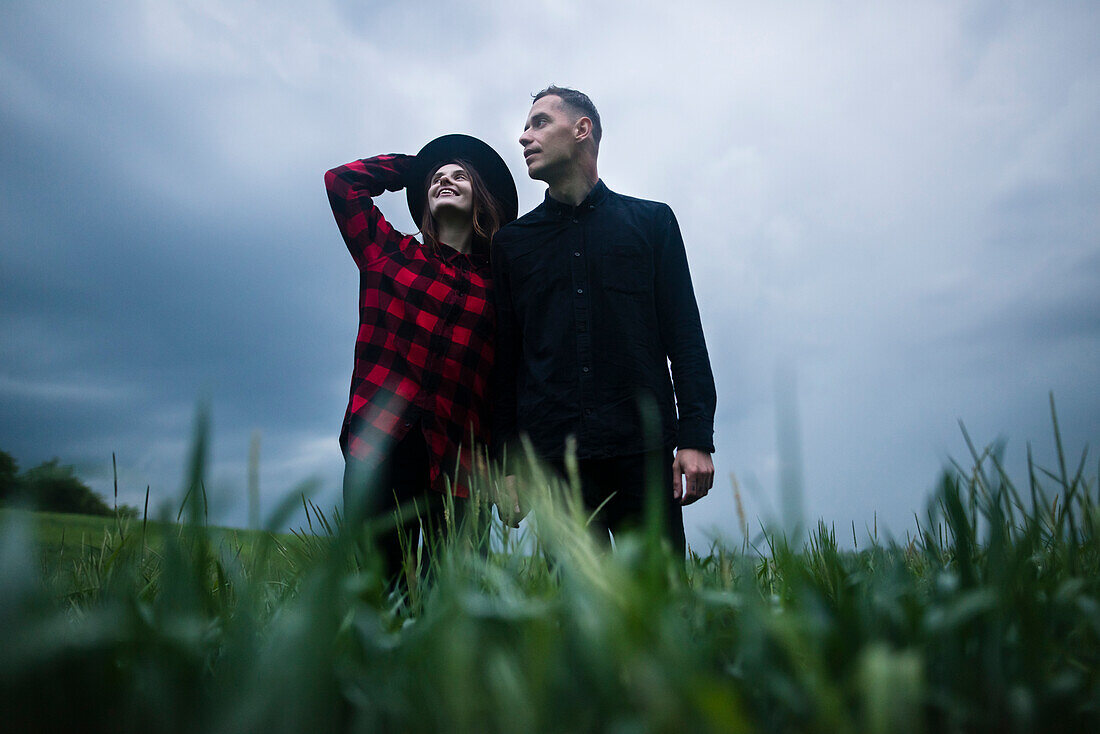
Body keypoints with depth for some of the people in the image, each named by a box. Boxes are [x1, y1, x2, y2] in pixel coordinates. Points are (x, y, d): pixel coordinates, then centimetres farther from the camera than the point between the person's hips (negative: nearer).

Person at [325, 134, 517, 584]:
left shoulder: (499, 281, 12)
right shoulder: (393, 254, 16)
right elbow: (341, 179, 18)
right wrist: (412, 167, 25)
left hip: (458, 462, -1)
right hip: (380, 446, 1)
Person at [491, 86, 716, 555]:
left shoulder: (651, 221, 11)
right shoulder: (512, 242, 15)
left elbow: (685, 338, 6)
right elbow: (505, 361, 13)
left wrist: (695, 438, -5)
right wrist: (505, 462, 6)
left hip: (641, 448, -1)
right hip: (552, 455, 1)